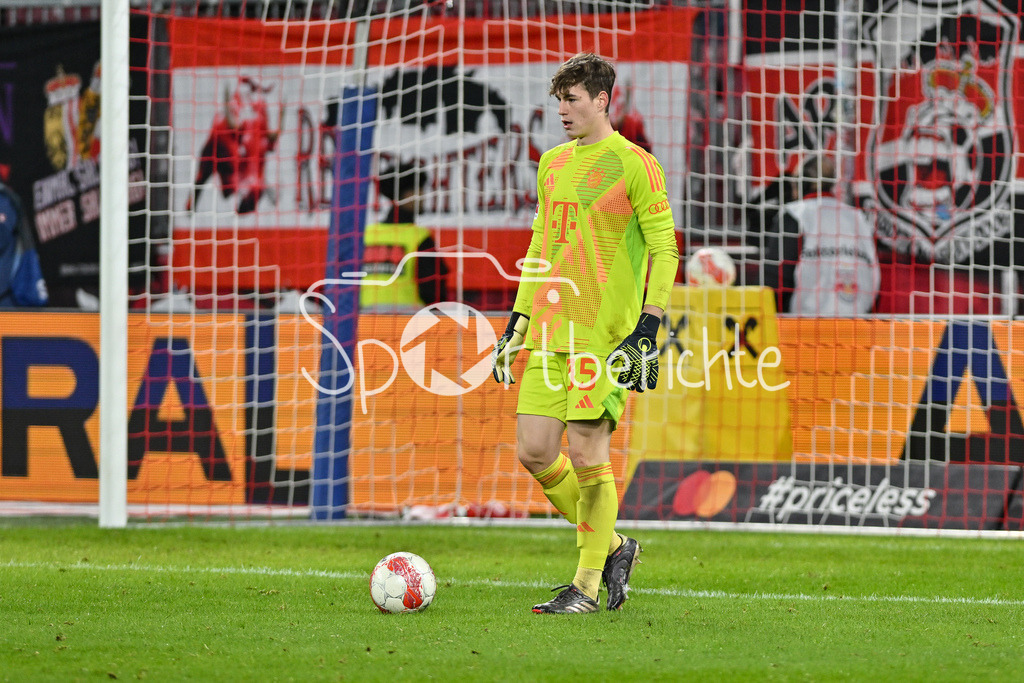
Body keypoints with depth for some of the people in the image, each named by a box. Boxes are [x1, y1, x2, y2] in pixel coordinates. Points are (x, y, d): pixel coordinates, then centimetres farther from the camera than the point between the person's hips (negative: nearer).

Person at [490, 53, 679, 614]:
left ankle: (589, 585, 4)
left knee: (587, 452, -8)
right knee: (534, 451, 0)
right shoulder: (553, 164, 15)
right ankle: (612, 546, 19)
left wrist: (648, 328, -14)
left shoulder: (634, 165, -6)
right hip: (550, 333, 7)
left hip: (606, 335, -7)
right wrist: (518, 322, 18)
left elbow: (665, 252, -7)